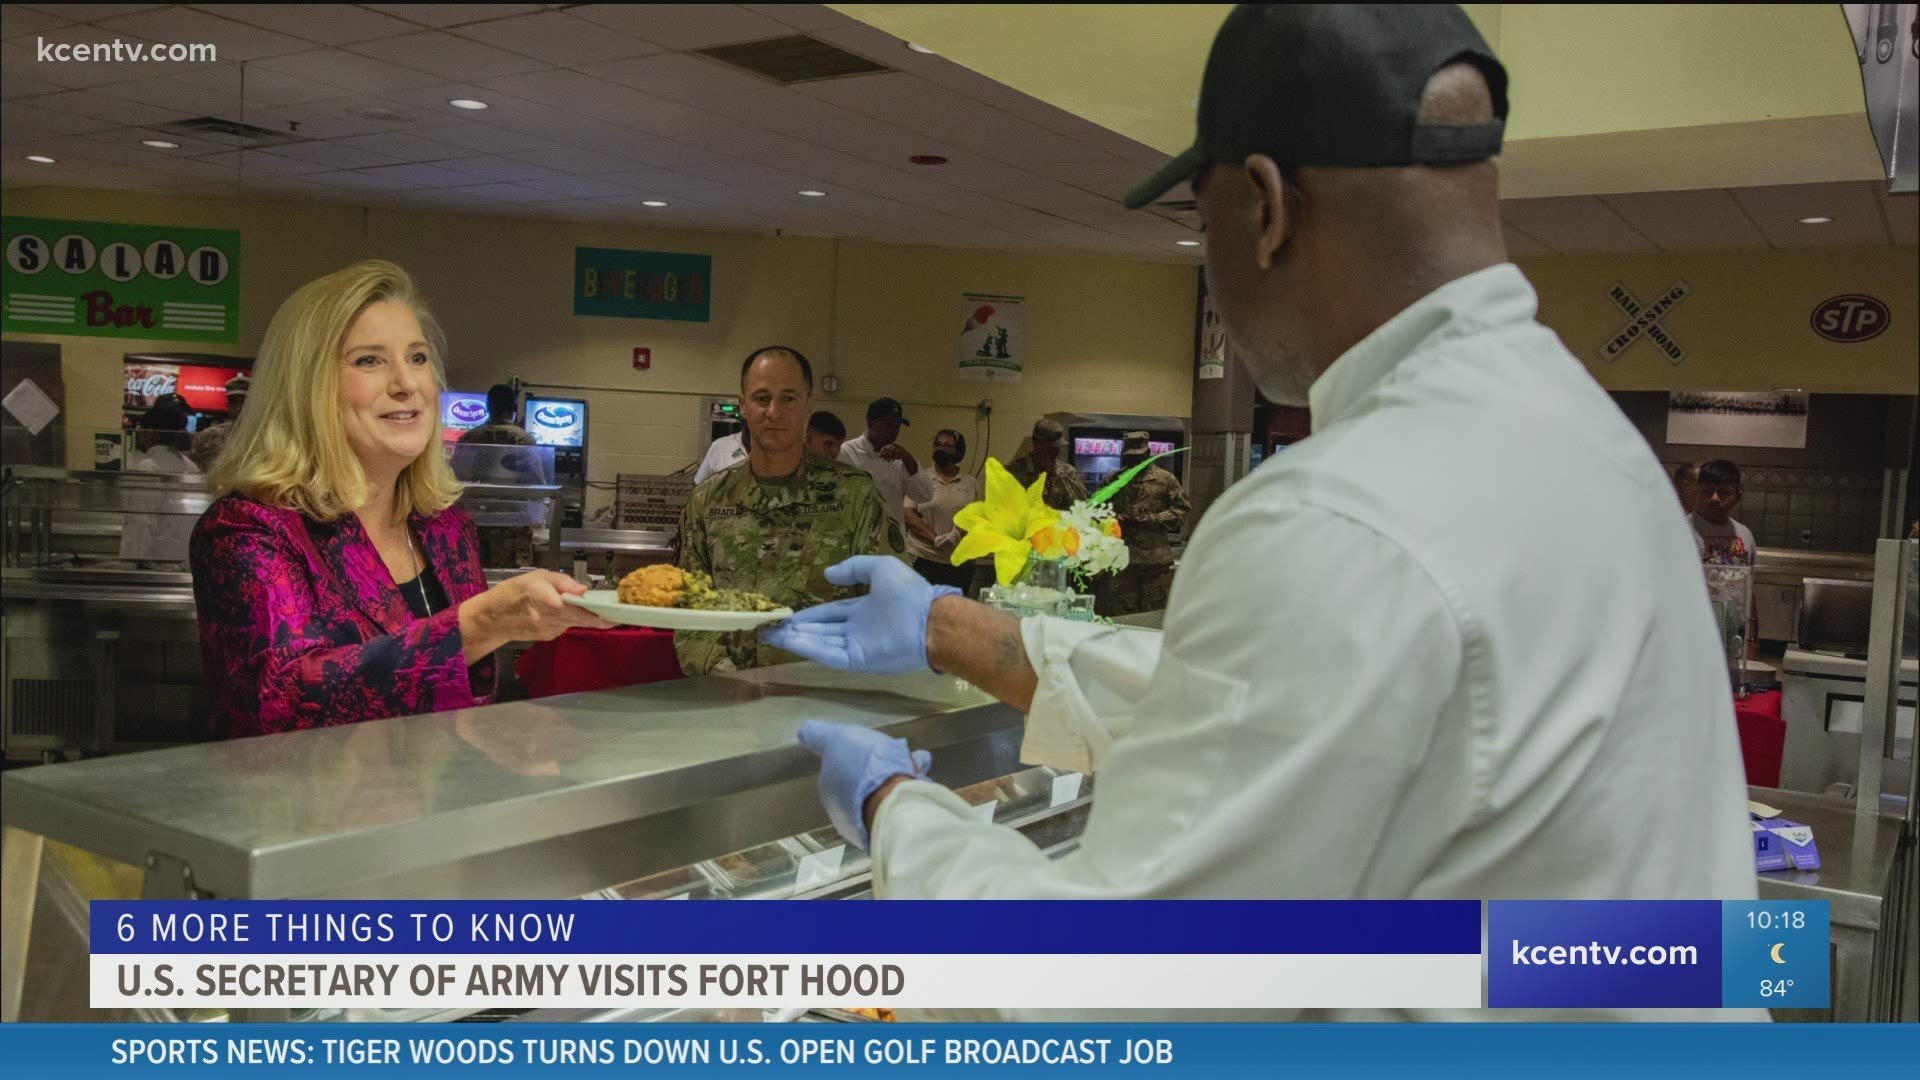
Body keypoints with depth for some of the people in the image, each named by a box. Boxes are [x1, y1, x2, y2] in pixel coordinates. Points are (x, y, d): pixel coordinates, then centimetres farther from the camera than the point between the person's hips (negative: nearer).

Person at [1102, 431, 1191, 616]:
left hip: (1156, 560, -2)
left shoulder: (1165, 479, 5)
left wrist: (1150, 519, -10)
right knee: (1121, 615, 3)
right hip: (1121, 559, 2)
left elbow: (1182, 510, 1)